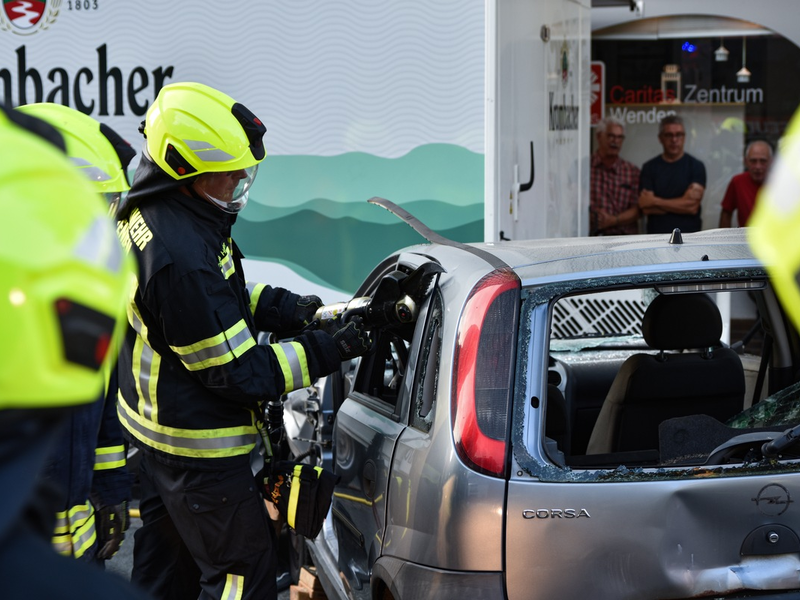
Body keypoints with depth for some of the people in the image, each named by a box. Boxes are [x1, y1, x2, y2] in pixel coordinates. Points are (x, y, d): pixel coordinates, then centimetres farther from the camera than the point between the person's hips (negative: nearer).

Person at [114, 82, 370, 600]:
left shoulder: (145, 214, 0)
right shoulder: (180, 258, -32)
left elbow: (217, 298, 16)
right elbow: (241, 373, -24)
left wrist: (286, 308, 2)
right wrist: (331, 349, -20)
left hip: (156, 428, 10)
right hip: (200, 450, -10)